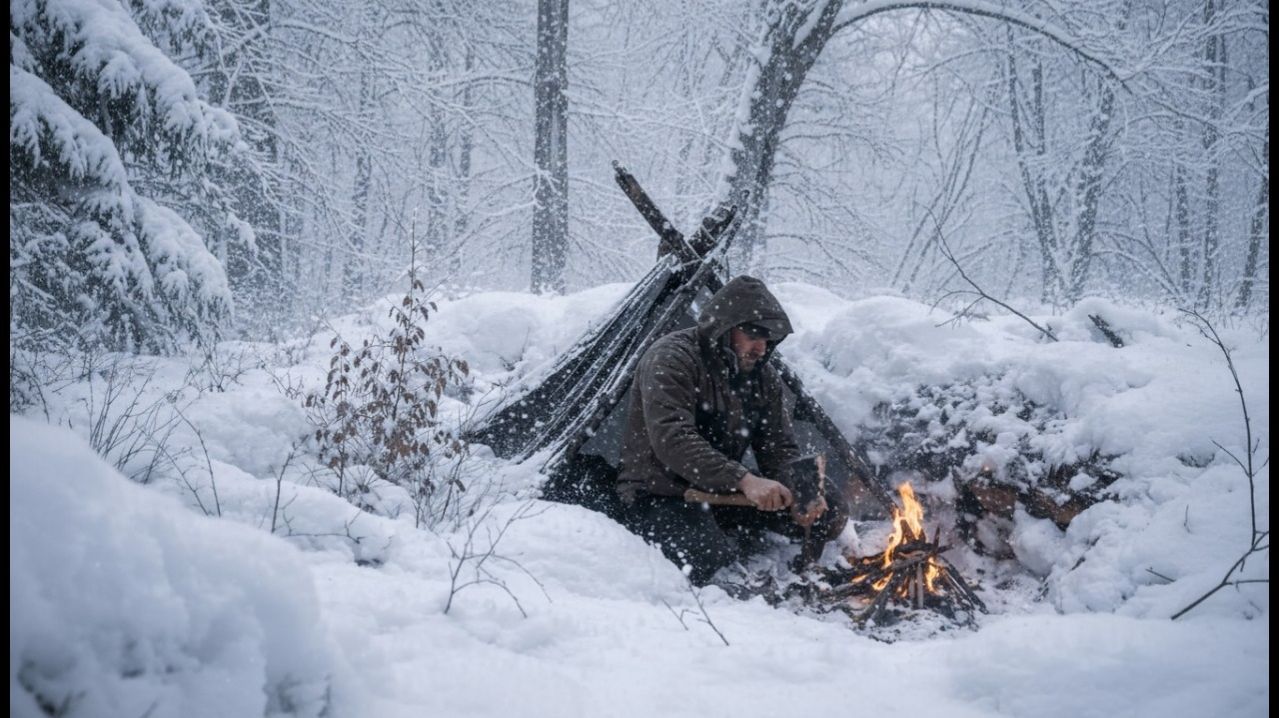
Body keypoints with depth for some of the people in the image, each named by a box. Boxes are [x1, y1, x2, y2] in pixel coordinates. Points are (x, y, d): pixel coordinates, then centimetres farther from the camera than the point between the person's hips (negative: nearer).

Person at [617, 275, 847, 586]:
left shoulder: (763, 377, 6)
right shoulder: (671, 360, -18)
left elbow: (780, 451, 6)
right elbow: (671, 439, -32)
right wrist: (743, 480, -39)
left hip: (722, 493, 8)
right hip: (660, 495, -7)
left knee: (826, 504, -6)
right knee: (709, 561, -36)